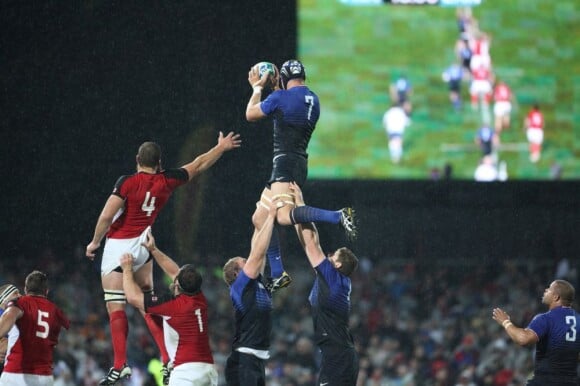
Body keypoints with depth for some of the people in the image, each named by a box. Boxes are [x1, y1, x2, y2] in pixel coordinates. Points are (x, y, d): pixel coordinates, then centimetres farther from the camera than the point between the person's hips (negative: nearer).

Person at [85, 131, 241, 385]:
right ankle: (168, 357, 7)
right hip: (142, 244, 5)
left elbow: (107, 215, -18)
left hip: (117, 247, -5)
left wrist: (95, 241, -3)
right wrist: (222, 147, 26)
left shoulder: (127, 182, -15)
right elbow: (198, 165, 13)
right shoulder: (166, 181, -1)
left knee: (115, 307, -4)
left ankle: (120, 365, -10)